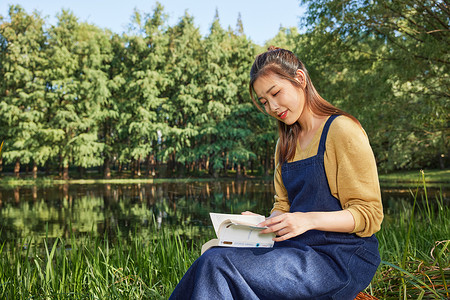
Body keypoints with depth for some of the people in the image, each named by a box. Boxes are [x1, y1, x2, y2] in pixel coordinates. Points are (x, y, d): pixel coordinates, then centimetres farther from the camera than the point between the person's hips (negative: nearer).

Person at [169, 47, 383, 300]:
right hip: (299, 249, 7)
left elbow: (370, 215, -11)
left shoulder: (341, 130, -8)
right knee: (212, 257, -17)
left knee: (218, 265, -23)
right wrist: (262, 223, -4)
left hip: (340, 259, -6)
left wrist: (309, 220, -25)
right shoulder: (286, 144, 16)